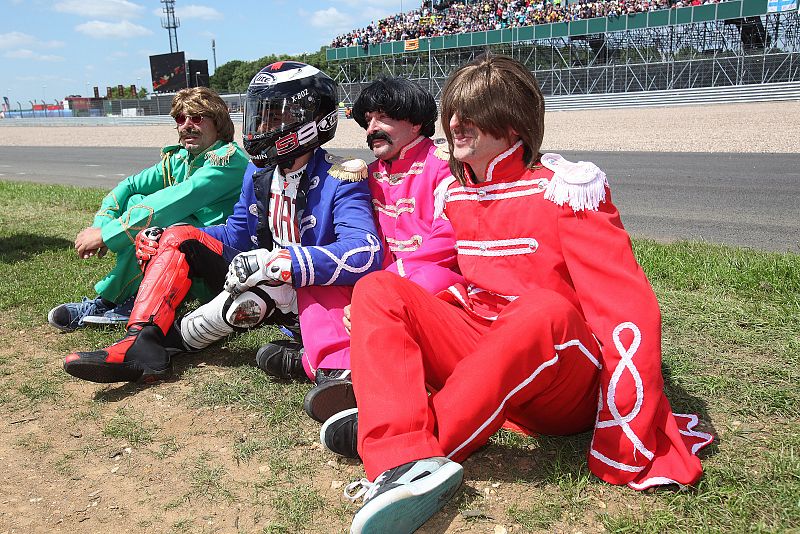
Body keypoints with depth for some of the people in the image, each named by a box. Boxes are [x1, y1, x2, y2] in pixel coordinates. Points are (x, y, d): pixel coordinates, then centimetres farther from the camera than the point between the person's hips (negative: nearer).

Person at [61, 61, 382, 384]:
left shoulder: (338, 181, -19)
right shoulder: (259, 173, 5)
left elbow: (366, 252, -35)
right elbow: (235, 236, 13)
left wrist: (279, 262, -42)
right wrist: (163, 241, -1)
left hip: (306, 295, -7)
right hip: (259, 279, 7)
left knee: (260, 291, -38)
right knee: (179, 237, -4)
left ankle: (176, 338, -9)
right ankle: (140, 343, -21)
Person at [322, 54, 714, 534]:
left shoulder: (563, 189, -11)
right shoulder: (455, 193, 10)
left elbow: (627, 307, -17)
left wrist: (634, 444, -23)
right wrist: (402, 318, 7)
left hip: (565, 387, -5)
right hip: (481, 356, 6)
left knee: (546, 312, -39)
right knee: (377, 290, -12)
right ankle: (406, 464, -36)